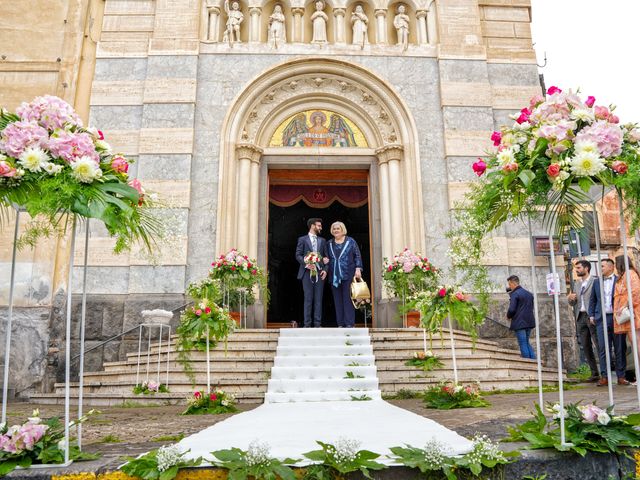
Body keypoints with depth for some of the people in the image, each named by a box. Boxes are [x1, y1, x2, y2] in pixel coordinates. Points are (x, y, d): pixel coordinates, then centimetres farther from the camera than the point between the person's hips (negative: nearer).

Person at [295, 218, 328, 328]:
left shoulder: (322, 240, 18)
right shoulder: (302, 239, 7)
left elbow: (326, 256, 15)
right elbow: (298, 255, 0)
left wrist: (325, 270, -1)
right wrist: (306, 264, -16)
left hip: (319, 272, 3)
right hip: (307, 272, -3)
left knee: (318, 299, 1)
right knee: (308, 298, -3)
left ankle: (317, 323, 4)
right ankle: (307, 324, 1)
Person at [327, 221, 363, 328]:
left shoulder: (350, 241, 4)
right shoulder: (329, 243, 14)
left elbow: (357, 256, 3)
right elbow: (327, 258, 21)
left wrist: (358, 269, -7)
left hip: (348, 275, -3)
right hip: (334, 276, 4)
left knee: (348, 299, -5)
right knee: (338, 300, 3)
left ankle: (350, 323, -2)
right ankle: (340, 323, 8)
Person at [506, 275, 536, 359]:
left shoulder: (515, 294, -11)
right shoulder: (529, 294, 14)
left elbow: (511, 310, -17)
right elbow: (531, 307, 20)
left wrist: (508, 316, 1)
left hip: (519, 323, -7)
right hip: (529, 322, 7)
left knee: (523, 344, -2)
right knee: (527, 342, 18)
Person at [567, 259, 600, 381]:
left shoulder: (595, 282, -3)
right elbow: (573, 303, 20)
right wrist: (570, 298, -2)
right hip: (580, 317, 7)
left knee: (599, 345, -6)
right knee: (586, 347, 7)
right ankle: (594, 373, 13)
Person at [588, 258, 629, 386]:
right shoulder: (596, 282, 14)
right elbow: (592, 300, 16)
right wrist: (591, 315, 8)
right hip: (602, 318, 3)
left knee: (620, 348, 3)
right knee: (603, 348, -1)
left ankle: (621, 376, 10)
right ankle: (605, 376, 1)